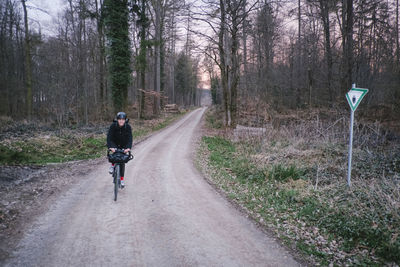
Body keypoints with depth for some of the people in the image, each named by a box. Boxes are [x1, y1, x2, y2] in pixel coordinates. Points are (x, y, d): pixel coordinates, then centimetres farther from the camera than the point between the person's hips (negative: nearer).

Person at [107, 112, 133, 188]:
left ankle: (122, 179, 9)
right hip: (114, 143, 0)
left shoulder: (128, 127, -22)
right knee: (114, 151, -34)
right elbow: (109, 136, -30)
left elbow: (130, 138, -29)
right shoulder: (113, 126, -22)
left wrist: (128, 148, -46)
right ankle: (113, 165, -10)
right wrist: (110, 146, -46)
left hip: (123, 145, 0)